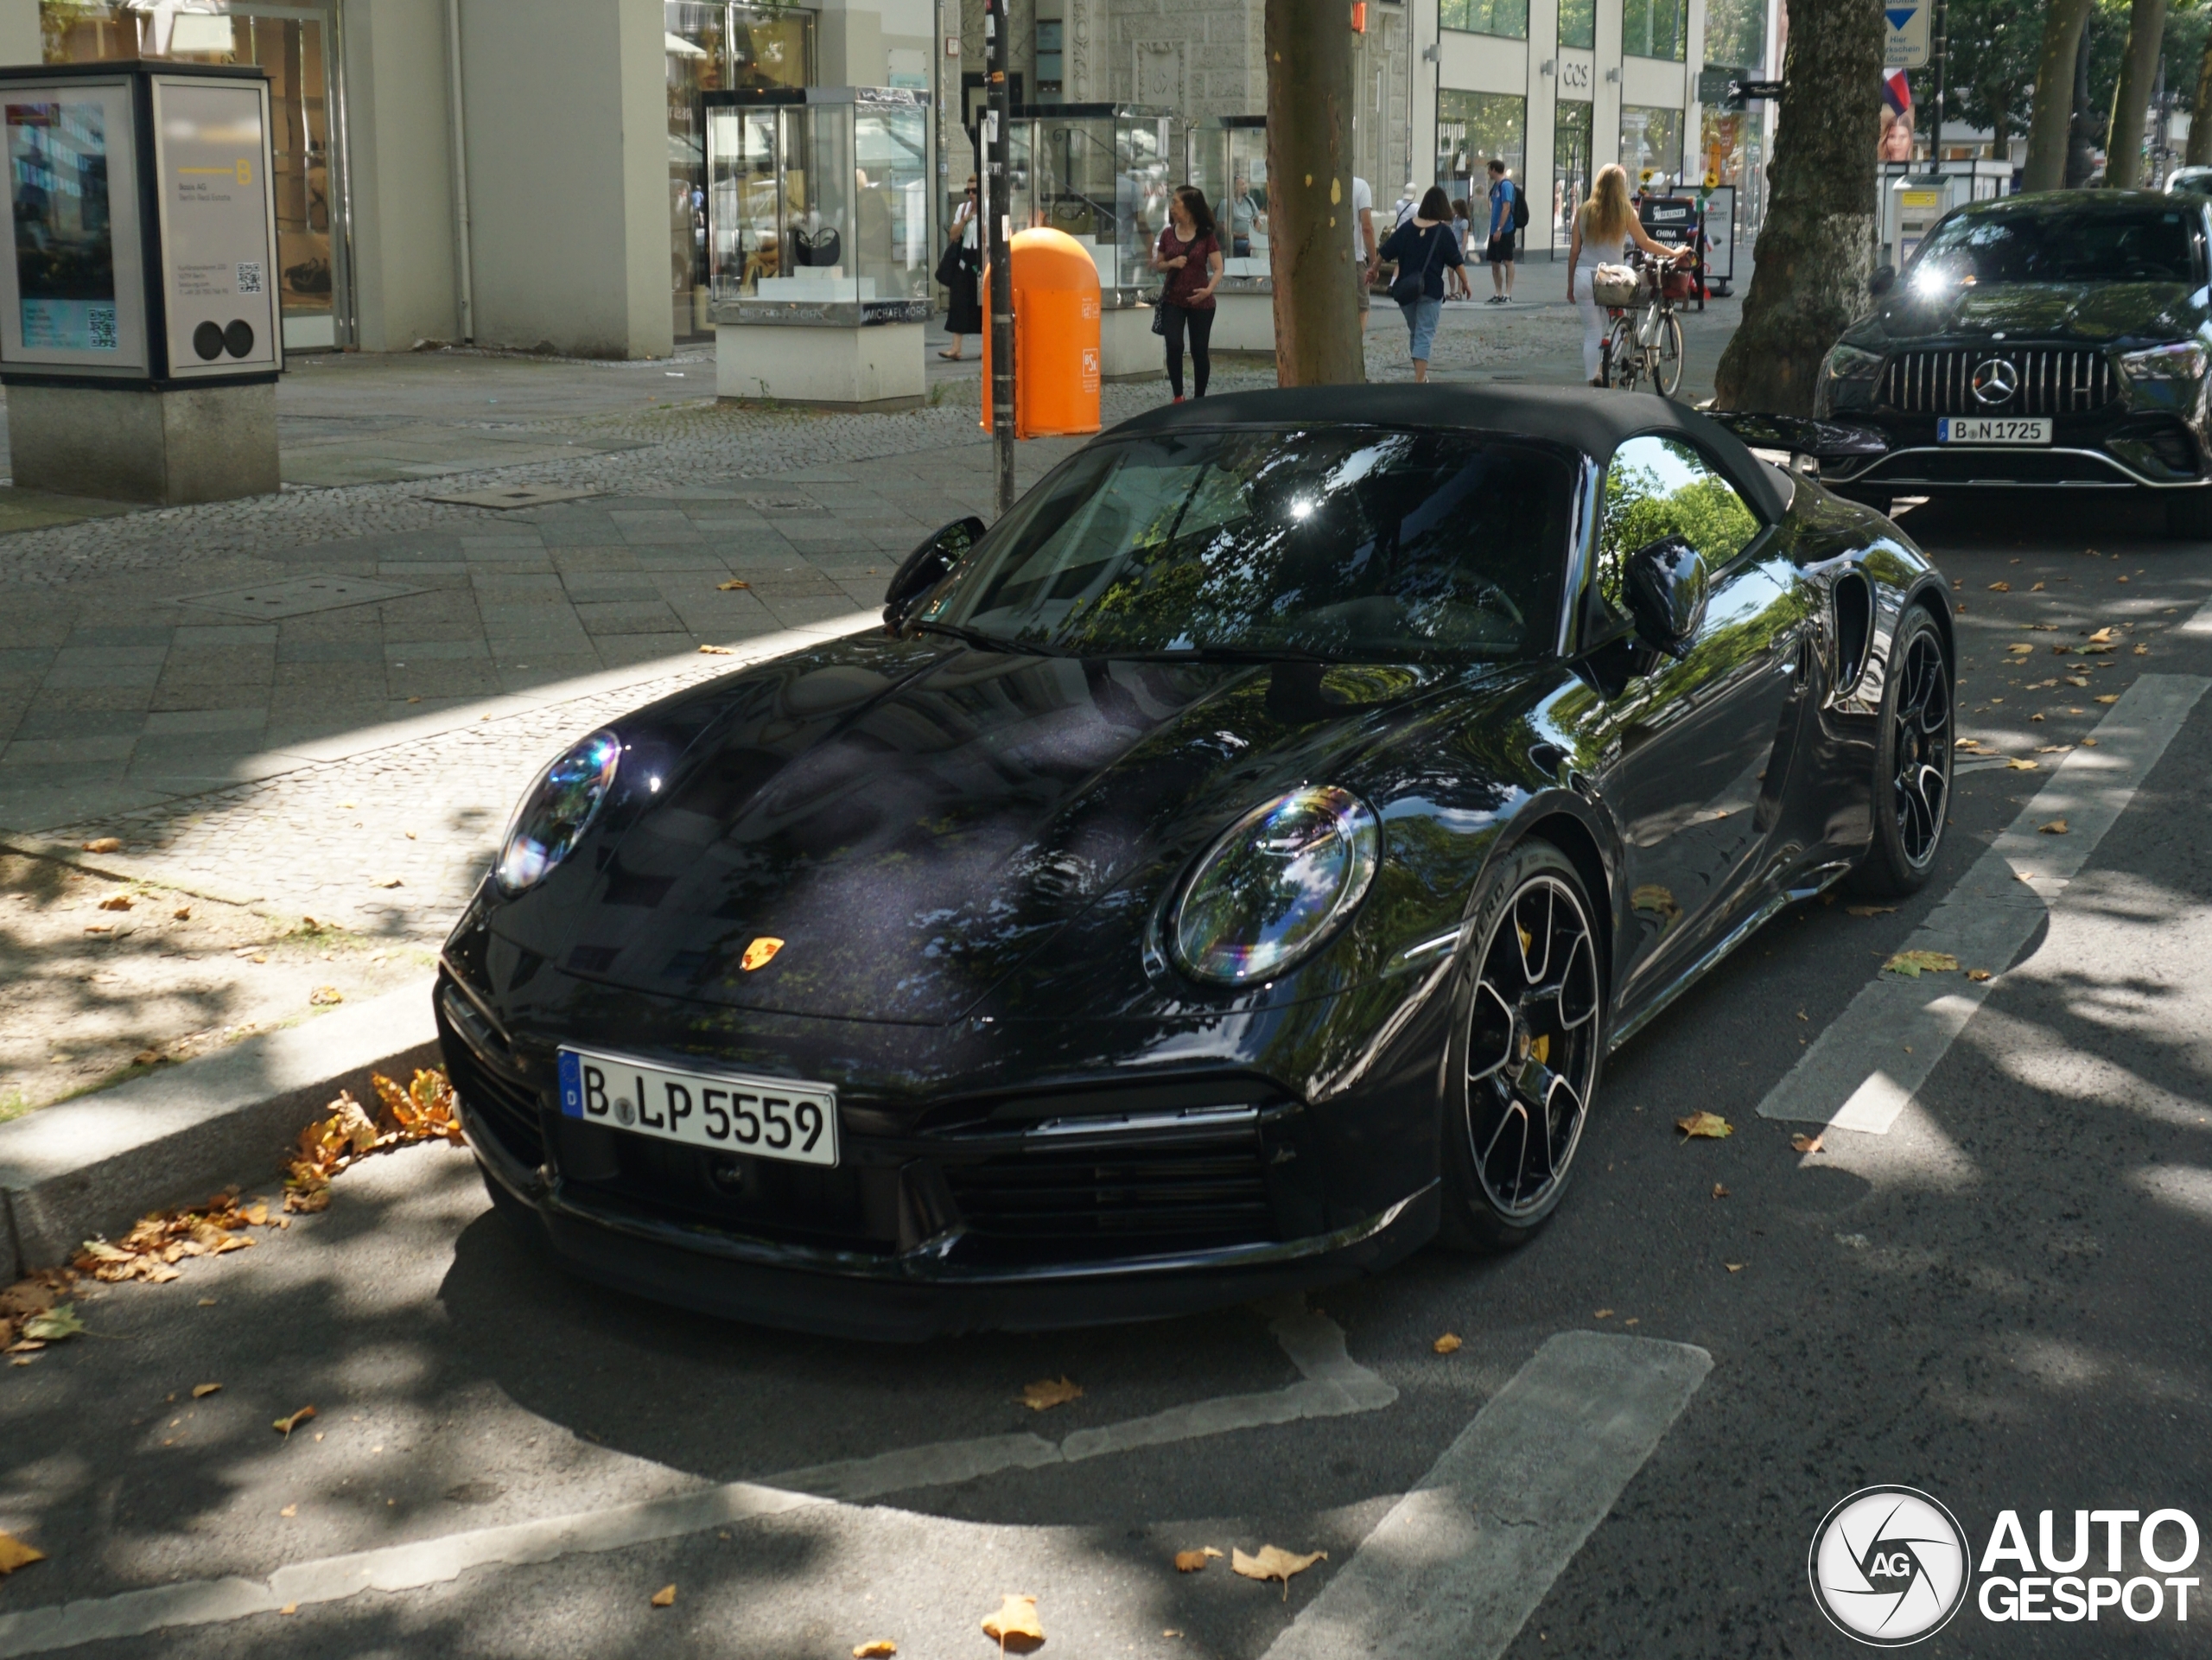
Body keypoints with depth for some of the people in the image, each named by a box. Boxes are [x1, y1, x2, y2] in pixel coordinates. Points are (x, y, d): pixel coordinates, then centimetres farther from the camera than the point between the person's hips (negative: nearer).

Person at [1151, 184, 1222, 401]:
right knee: (1174, 346, -14)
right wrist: (1171, 264, -9)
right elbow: (1157, 264, 13)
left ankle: (1199, 399, 17)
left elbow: (1218, 268, -8)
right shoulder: (1168, 234, 5)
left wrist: (1209, 289, -26)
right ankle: (1178, 397, -8)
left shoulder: (1205, 235, -4)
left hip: (1200, 302, -2)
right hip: (1173, 300, 2)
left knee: (1199, 351, 4)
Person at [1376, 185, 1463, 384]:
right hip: (1431, 291, -4)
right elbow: (1455, 261, -2)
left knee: (1415, 332, 20)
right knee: (1425, 335, -3)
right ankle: (1419, 379, -14)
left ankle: (1420, 374, 29)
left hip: (1404, 290, 4)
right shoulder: (1443, 231, -6)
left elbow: (1386, 252, 6)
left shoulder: (1407, 227, 3)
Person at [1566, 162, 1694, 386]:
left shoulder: (1583, 211, 5)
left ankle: (1593, 381, 1)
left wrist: (1570, 284, 16)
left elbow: (1574, 250, 7)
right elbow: (1645, 243, 6)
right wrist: (1674, 253, 21)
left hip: (1585, 276, 2)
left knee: (1591, 334, 5)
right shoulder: (1625, 212, -2)